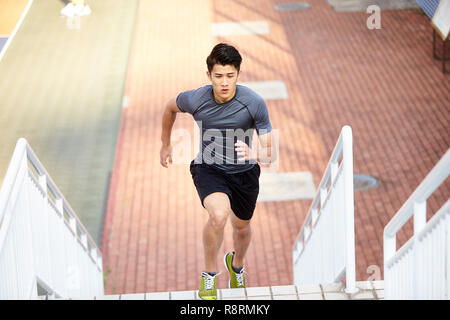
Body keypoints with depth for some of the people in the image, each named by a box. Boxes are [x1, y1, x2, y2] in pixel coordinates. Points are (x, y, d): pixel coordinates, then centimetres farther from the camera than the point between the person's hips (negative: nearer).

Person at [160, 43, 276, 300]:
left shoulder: (255, 103, -24)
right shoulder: (195, 100, -22)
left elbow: (271, 153, -22)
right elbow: (170, 108, 4)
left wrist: (254, 153, -45)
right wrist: (166, 144, 15)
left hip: (245, 172, 2)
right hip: (208, 168, -2)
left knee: (242, 226, 21)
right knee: (219, 214, -31)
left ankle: (237, 265, 59)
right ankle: (209, 274, -6)